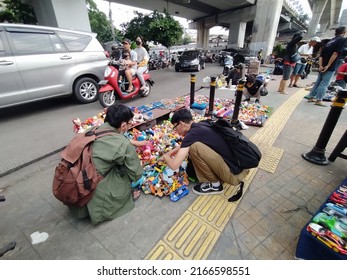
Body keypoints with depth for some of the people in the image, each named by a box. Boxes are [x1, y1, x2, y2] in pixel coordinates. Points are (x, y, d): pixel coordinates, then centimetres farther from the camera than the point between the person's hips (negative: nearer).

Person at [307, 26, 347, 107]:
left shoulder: (329, 41, 16)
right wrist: (328, 66, -14)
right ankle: (318, 100, -5)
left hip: (322, 67, 6)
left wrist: (320, 66, -2)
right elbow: (335, 53, -15)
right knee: (324, 84, -4)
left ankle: (310, 97, 13)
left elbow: (321, 55, 8)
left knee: (318, 82, 12)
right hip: (330, 68, -6)